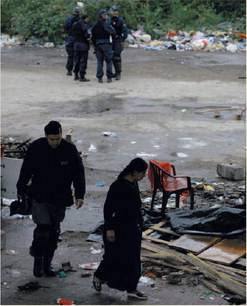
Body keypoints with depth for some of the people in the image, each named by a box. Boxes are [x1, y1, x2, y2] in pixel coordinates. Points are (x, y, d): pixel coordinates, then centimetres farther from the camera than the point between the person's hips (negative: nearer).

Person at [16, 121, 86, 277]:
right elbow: (26, 171, 2)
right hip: (40, 197, -2)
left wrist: (80, 195, -6)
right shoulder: (36, 148, -9)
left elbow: (79, 173, 0)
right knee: (43, 227, -14)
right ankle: (38, 259, 6)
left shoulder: (70, 150, -7)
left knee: (54, 232, 8)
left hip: (60, 199, 2)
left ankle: (47, 263, 21)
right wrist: (21, 191, 6)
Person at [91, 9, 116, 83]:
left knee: (99, 62, 8)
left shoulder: (95, 26, 10)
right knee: (109, 61, 3)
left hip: (97, 44, 5)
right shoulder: (106, 24, -9)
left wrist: (95, 45, 19)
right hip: (106, 44, -5)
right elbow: (113, 32, -13)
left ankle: (99, 78, 4)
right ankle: (109, 77, 0)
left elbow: (93, 37, 12)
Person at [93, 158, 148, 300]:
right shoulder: (118, 186, -21)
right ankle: (99, 277, 26)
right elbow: (108, 208, -19)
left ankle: (131, 288, 19)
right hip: (119, 229, -8)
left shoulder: (133, 184, 4)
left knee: (133, 259, 11)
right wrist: (109, 228, -19)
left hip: (133, 229, 9)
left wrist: (139, 223, 20)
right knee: (115, 257, 3)